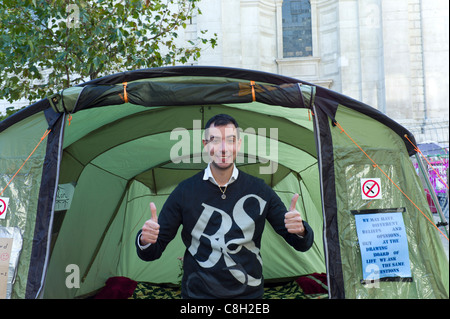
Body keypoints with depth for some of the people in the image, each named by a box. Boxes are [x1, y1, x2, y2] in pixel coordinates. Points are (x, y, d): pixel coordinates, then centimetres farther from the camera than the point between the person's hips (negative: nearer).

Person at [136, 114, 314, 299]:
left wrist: (300, 231, -25)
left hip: (249, 293, 1)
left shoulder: (259, 191, -6)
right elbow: (152, 252, -5)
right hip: (198, 293, 0)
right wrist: (145, 241, -28)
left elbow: (302, 245, -2)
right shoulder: (185, 192, -8)